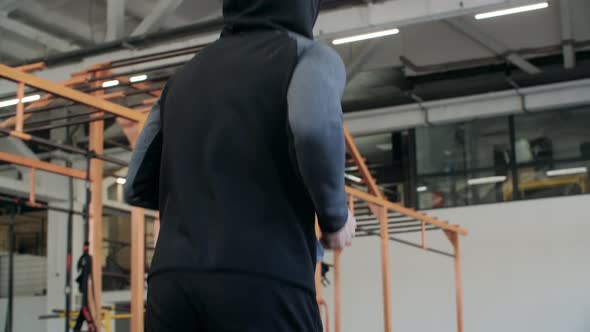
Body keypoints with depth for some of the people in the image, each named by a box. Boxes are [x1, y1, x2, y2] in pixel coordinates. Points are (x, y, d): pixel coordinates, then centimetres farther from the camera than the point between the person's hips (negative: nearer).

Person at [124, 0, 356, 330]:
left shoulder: (185, 76, 23)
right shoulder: (307, 53, 7)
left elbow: (138, 187, 23)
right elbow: (313, 128, -16)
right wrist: (336, 216, 0)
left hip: (172, 284, 5)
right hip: (264, 283, -5)